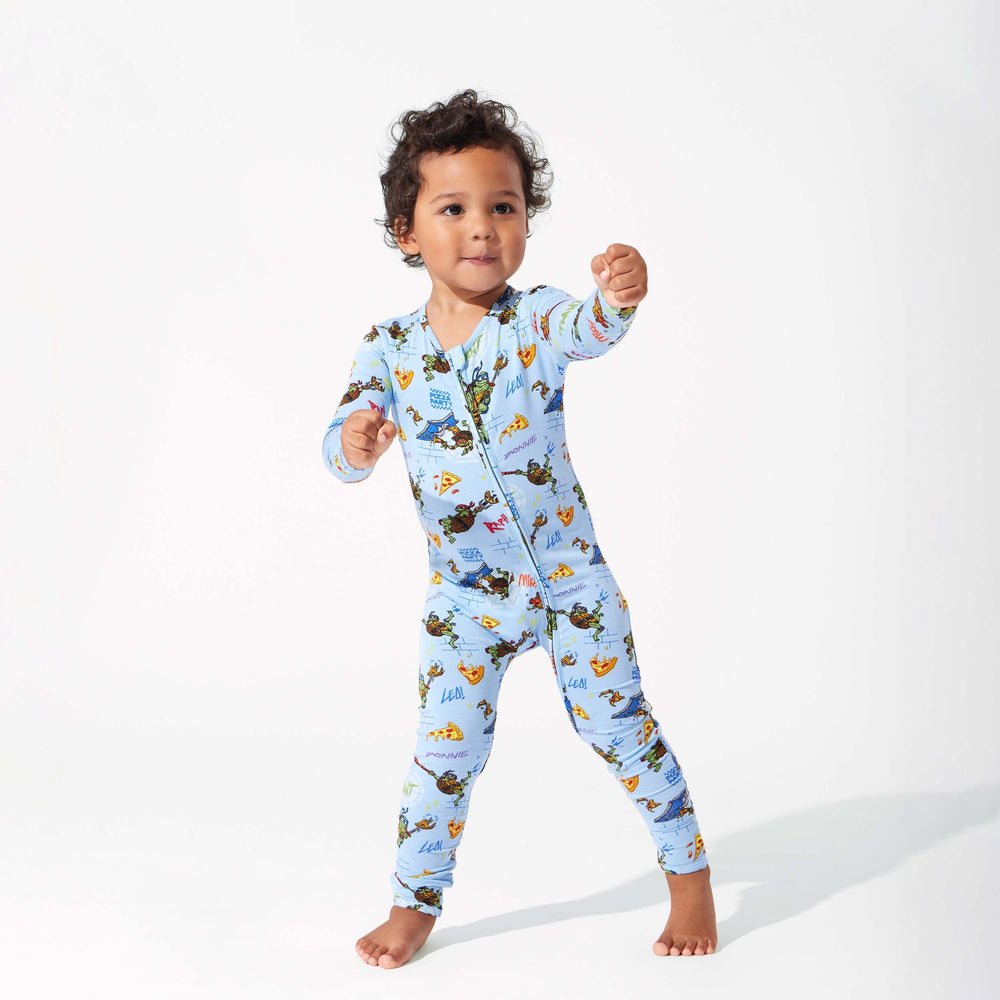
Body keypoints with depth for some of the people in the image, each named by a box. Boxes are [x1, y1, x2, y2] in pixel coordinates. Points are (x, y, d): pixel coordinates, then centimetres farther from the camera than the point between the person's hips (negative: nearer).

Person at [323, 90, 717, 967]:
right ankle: (415, 904, 23)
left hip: (570, 577, -1)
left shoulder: (537, 319, -11)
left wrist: (618, 294, -59)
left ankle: (690, 872, 26)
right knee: (444, 752, 4)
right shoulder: (390, 349, -5)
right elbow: (341, 452, -11)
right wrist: (357, 443, -37)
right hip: (465, 597, 2)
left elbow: (590, 329, -34)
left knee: (621, 724, 7)